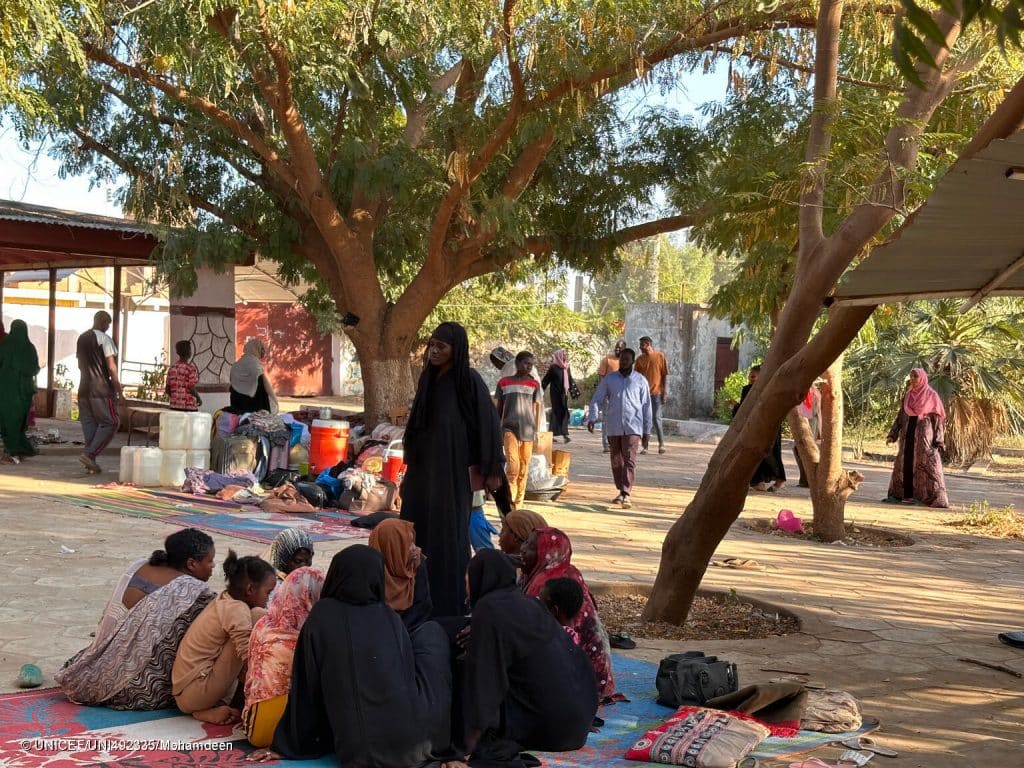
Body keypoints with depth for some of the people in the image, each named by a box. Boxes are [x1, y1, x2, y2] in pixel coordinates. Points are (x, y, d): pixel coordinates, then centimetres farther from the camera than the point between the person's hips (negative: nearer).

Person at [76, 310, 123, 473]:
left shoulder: (81, 338, 14)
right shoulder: (104, 339, -9)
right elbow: (111, 365, -14)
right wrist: (117, 385, -6)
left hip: (84, 387, 8)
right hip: (101, 389, -8)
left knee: (89, 424, 9)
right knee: (110, 423, -1)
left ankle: (91, 463, 8)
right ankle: (89, 454, -12)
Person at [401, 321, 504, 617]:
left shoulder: (469, 380, -11)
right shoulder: (429, 378, 9)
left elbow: (488, 423, -11)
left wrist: (489, 470, -12)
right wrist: (411, 466, 17)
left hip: (453, 468, -7)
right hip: (423, 468, 7)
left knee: (448, 533, -1)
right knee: (416, 527, 8)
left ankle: (450, 602, 11)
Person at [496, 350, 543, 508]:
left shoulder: (534, 384, 8)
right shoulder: (504, 383, 7)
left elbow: (537, 408, 10)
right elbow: (499, 408, 13)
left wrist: (537, 431, 4)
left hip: (527, 429, 2)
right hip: (509, 427, -1)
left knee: (524, 467, 3)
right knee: (513, 464, -18)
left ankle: (518, 504, 12)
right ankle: (509, 501, -16)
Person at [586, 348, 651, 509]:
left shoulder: (640, 381, 5)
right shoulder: (609, 379, 8)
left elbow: (646, 406, 7)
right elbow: (596, 399, 6)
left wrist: (647, 429, 5)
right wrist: (592, 417, -10)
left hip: (633, 427, -3)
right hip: (613, 427, 3)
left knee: (629, 460, -12)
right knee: (616, 461, 9)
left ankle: (626, 494, -16)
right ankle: (621, 491, 22)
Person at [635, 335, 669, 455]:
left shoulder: (660, 356, 0)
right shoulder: (640, 359, 8)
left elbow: (665, 375, 0)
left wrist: (665, 392, -6)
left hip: (657, 392, -3)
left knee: (656, 418, -3)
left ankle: (661, 443, 9)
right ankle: (644, 445, 8)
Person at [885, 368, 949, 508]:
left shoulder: (932, 396, -3)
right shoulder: (908, 395, 11)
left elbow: (938, 418, -5)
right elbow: (901, 415, 13)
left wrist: (939, 440, -12)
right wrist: (893, 434, 5)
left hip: (924, 434, -5)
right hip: (909, 433, 6)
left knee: (927, 464, -9)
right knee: (906, 463, 6)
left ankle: (935, 497, -8)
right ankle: (906, 495, 12)